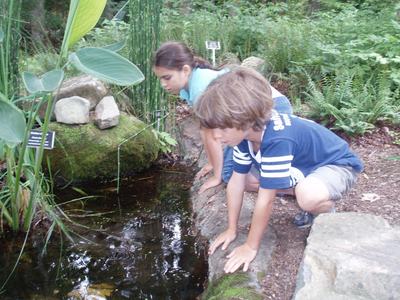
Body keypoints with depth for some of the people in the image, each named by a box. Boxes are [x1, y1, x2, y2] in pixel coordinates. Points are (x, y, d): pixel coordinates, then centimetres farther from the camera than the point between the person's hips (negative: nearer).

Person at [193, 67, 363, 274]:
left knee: (309, 196, -39)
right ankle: (313, 204, 11)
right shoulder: (245, 132, -15)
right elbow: (236, 182, -8)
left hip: (338, 165, -8)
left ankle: (327, 212, -2)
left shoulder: (277, 140, -40)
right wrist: (231, 229, -3)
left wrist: (251, 247, -23)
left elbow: (265, 200, -33)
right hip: (305, 165, 8)